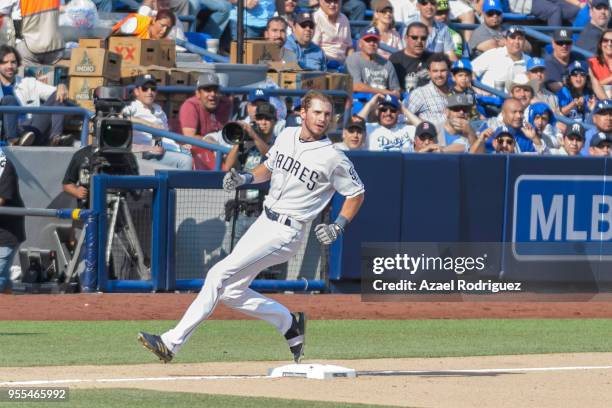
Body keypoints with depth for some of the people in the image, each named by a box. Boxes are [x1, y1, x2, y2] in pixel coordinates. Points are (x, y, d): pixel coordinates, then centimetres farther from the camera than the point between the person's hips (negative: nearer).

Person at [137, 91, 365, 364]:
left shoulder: (333, 158, -12)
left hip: (286, 232, -8)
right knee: (230, 291, 9)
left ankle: (172, 342, -18)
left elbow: (357, 194, 0)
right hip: (263, 222, 8)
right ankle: (289, 323, 26)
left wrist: (338, 227, -13)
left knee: (221, 273, -17)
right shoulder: (287, 136, 7)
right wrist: (244, 179, 4)